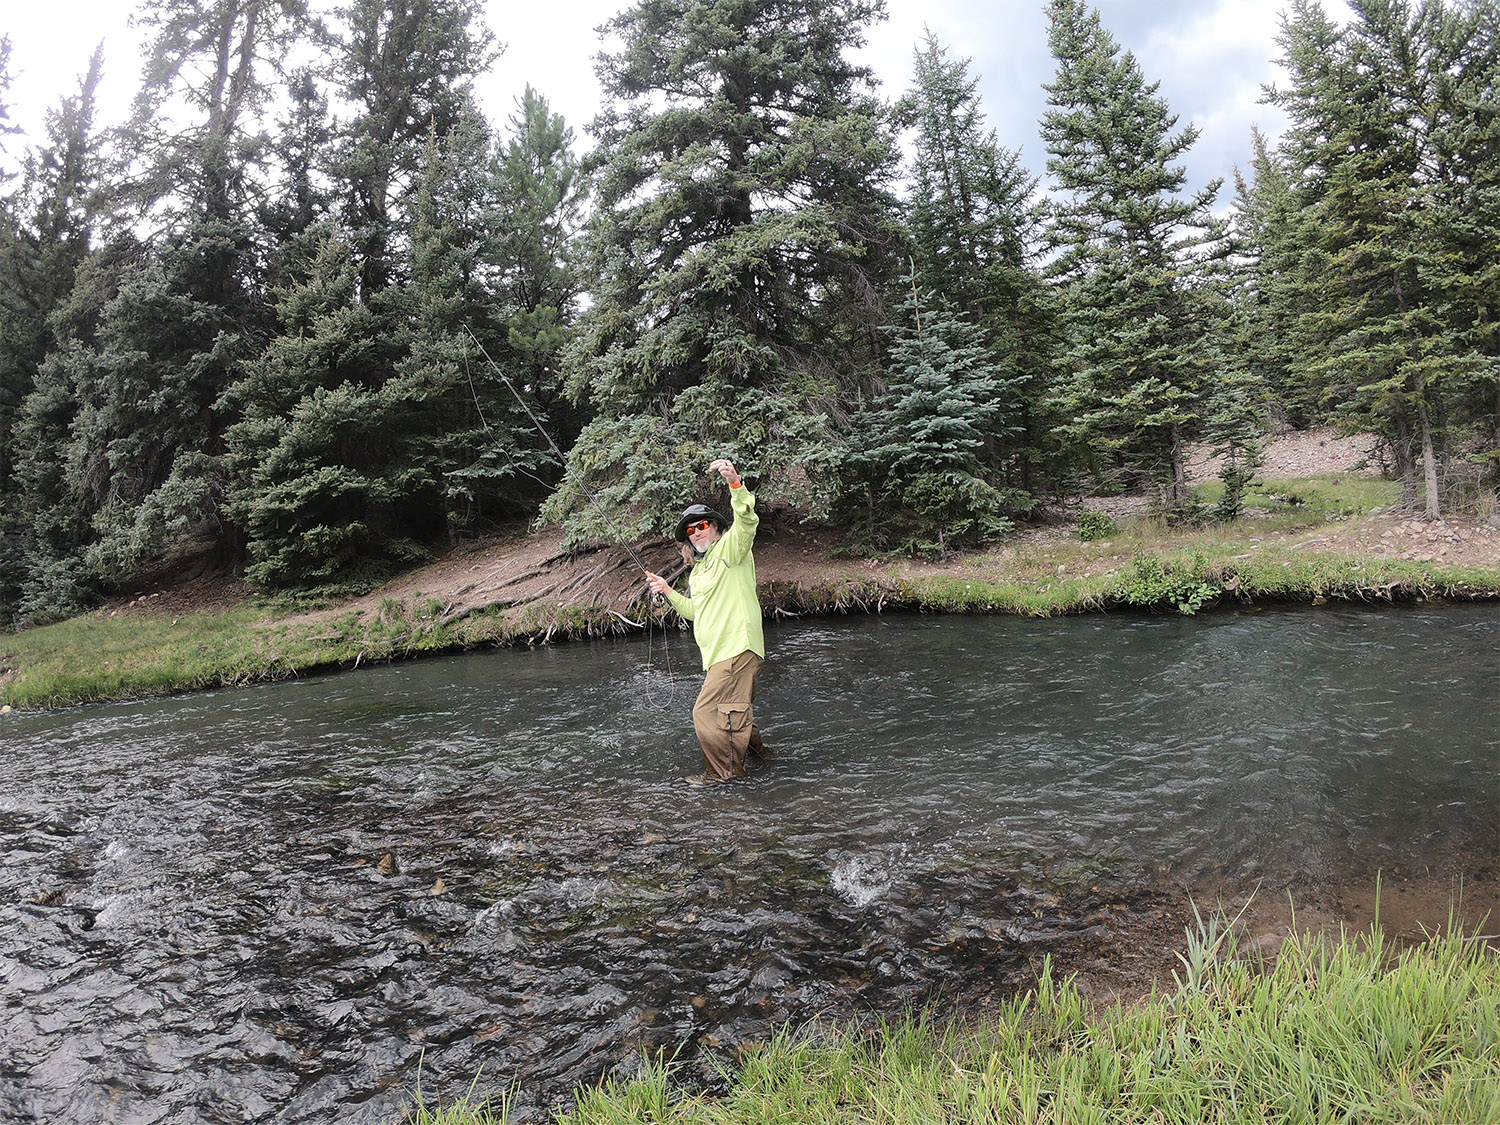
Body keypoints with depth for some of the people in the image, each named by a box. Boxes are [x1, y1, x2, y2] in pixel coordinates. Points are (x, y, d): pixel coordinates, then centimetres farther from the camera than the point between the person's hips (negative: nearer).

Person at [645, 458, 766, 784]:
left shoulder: (730, 549, -5)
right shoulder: (697, 571, 20)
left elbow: (747, 522, -25)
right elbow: (694, 611, 30)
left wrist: (735, 482, -39)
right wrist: (668, 591, 19)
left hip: (738, 648, -9)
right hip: (718, 654, 9)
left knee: (707, 711, -9)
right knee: (734, 711, 20)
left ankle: (723, 772, 4)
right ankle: (756, 751, 39)